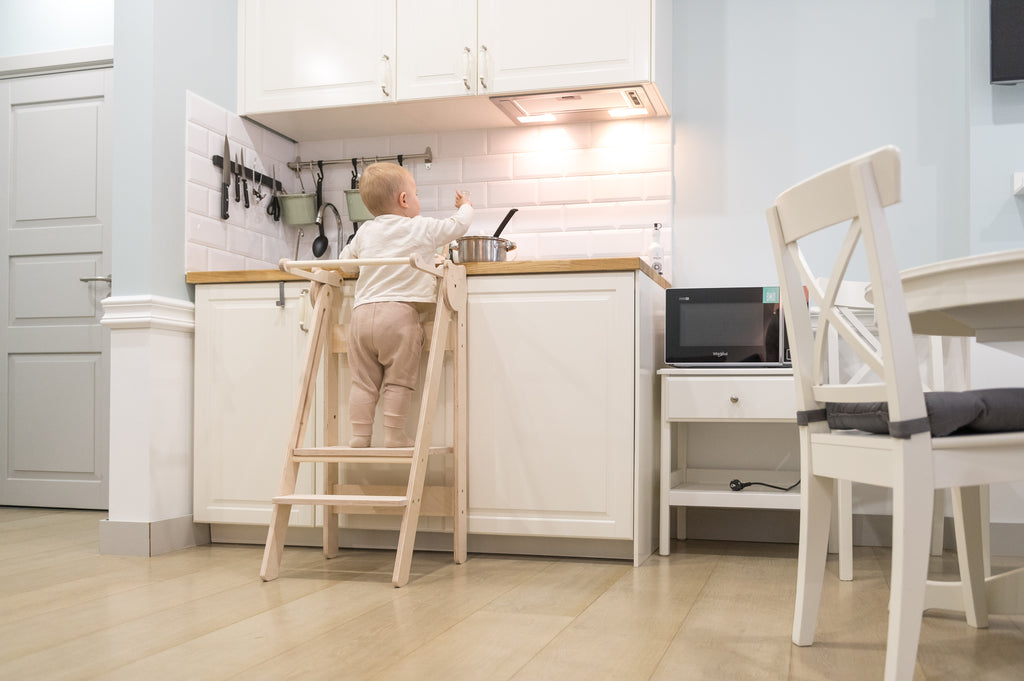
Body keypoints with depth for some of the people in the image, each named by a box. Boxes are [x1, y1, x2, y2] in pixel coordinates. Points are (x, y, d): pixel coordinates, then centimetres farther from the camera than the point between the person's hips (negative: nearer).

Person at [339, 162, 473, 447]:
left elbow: (345, 259, 29)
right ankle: (394, 435, 1)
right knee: (398, 381, 1)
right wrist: (466, 207, 35)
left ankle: (360, 434, 8)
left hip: (362, 313, 4)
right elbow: (458, 225, 16)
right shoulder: (423, 228, 4)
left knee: (363, 380, 8)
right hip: (399, 312, -4)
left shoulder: (365, 232, 16)